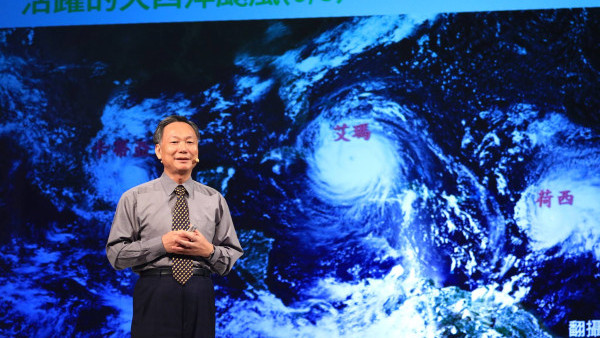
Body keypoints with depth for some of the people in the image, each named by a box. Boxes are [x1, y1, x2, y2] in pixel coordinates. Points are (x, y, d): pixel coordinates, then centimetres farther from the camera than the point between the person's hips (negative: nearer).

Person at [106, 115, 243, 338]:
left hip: (201, 298, 2)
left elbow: (234, 256, 10)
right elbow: (115, 254, -2)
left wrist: (209, 250, -11)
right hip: (154, 297, -2)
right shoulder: (134, 198, 2)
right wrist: (161, 245, -13)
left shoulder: (215, 200, 8)